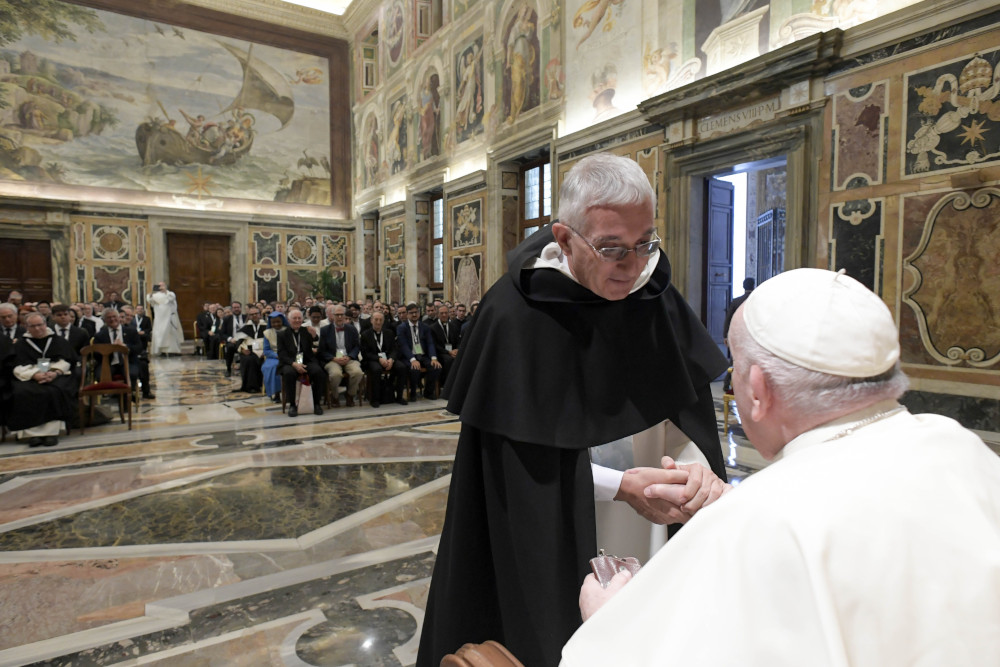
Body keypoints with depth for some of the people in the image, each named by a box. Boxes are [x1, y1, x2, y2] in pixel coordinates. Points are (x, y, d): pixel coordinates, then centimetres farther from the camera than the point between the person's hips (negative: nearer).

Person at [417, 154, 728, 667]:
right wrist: (617, 485, -24)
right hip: (547, 534, -4)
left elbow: (688, 407, 0)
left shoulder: (655, 297, -5)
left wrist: (699, 468, -19)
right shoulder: (513, 316, -21)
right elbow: (522, 468, -17)